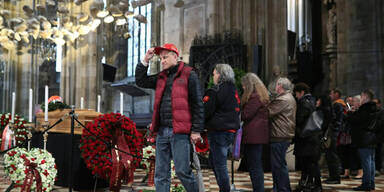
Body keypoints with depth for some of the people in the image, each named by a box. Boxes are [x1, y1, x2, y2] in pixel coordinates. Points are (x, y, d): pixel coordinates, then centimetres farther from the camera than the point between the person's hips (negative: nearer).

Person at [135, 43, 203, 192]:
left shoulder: (189, 75, 0)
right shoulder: (161, 77, 19)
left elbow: (197, 104, -4)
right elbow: (141, 81, 24)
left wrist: (196, 130, -10)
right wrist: (145, 61, 14)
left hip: (179, 131, -6)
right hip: (162, 131, 6)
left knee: (182, 171, -7)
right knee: (161, 173, 7)